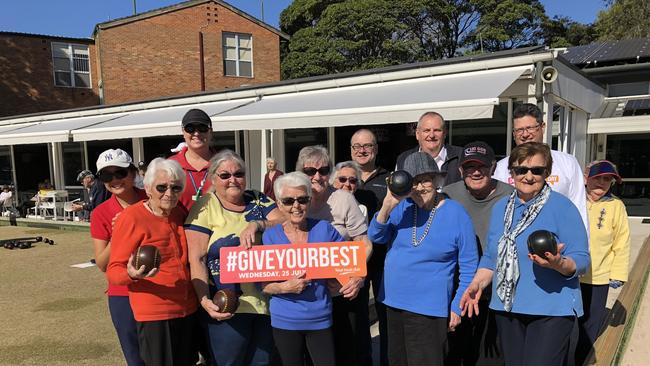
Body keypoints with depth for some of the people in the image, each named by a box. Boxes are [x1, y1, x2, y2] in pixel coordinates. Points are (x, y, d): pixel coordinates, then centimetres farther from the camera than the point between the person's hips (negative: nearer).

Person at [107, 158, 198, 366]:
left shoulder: (181, 214, 6)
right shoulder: (131, 217, -13)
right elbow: (113, 271, -10)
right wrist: (132, 274, -31)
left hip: (188, 310, 6)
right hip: (154, 314, -6)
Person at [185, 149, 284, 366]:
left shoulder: (259, 201, 10)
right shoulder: (205, 206, -1)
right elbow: (196, 259, -7)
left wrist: (257, 224, -19)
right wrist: (204, 299, -19)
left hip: (267, 303, 4)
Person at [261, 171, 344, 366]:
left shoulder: (324, 229, -2)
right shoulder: (270, 236, -5)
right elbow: (261, 283, -5)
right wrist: (285, 287, -21)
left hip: (321, 318, 1)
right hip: (285, 321, 0)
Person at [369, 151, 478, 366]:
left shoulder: (456, 214, -10)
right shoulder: (402, 207, 0)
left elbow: (468, 266, -5)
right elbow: (376, 237, -7)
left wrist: (457, 306, -5)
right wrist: (387, 206, -22)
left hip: (428, 309, -5)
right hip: (392, 302, 5)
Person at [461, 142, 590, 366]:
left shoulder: (562, 207, -9)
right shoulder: (500, 208, 8)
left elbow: (581, 261, -11)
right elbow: (491, 257, 13)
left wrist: (557, 263, -31)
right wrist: (477, 284, -1)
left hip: (551, 310, -5)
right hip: (506, 308, 6)